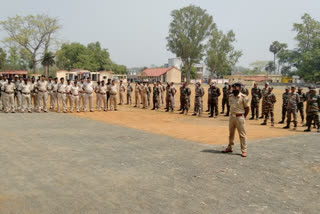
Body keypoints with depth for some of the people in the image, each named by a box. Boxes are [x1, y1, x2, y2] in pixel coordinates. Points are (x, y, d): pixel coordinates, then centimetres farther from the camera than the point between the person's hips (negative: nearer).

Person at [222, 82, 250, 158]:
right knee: (231, 133, 16)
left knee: (242, 134, -1)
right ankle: (230, 148, 30)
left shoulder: (243, 97, -10)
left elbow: (247, 108, -5)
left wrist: (243, 117, -2)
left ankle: (244, 151, 6)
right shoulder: (230, 96, 7)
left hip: (239, 117, -6)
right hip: (232, 116, 6)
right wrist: (232, 114, 10)